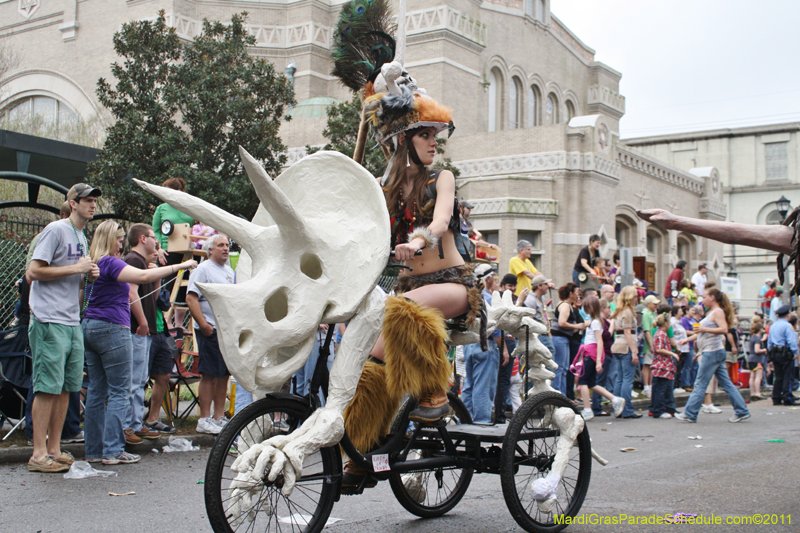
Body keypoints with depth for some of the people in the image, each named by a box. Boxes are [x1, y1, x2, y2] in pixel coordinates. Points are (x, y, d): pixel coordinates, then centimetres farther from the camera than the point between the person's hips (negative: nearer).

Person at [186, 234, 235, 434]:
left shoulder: (230, 271, 19)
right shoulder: (203, 269, -6)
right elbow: (191, 298, -14)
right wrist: (203, 324, -20)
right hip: (211, 331, -8)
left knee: (224, 375, 9)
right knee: (209, 375, -6)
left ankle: (219, 418, 16)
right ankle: (204, 420, -1)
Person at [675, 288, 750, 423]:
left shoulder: (718, 312, -9)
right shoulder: (711, 313, 19)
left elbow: (724, 329, -23)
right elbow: (702, 332, 26)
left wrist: (705, 329, -24)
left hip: (713, 352, -10)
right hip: (712, 352, 10)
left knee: (700, 384, -6)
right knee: (726, 383, 9)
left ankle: (689, 414, -4)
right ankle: (741, 411, 10)